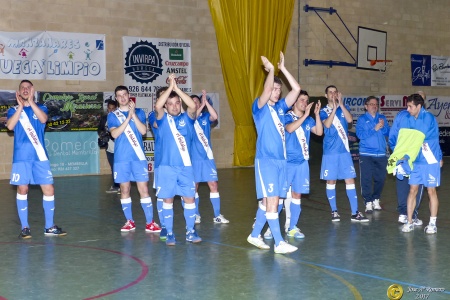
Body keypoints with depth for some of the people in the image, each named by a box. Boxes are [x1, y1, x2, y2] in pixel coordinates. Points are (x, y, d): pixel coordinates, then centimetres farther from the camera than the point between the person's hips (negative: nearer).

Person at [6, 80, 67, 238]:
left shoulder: (41, 108, 10)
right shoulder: (13, 110, 8)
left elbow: (43, 119, -13)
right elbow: (10, 126, -11)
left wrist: (31, 101, -16)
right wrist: (20, 106, -12)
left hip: (40, 155, 1)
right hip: (21, 157, -1)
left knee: (49, 189, -1)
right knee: (22, 190, 1)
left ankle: (49, 226, 10)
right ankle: (25, 227, 11)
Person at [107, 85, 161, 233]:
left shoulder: (139, 112, 8)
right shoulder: (112, 115, 6)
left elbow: (143, 131, -7)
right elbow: (115, 134, -10)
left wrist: (133, 113, -11)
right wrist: (128, 117, -14)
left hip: (138, 156, -1)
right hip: (121, 158, 1)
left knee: (143, 189, -4)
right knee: (125, 189, 6)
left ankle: (150, 222, 0)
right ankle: (129, 221, 16)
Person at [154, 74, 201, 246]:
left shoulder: (187, 118, 6)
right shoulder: (163, 119, 4)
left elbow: (193, 106, -14)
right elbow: (157, 106, -18)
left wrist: (177, 88, -17)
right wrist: (170, 87, -17)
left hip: (186, 166, 1)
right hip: (167, 166, -1)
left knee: (189, 198, 3)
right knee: (167, 199, 3)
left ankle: (191, 232, 14)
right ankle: (169, 233, 12)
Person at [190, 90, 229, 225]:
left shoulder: (206, 116, 6)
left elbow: (215, 116, -15)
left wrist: (205, 101, -21)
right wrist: (201, 106, -26)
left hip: (207, 156, 1)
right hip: (193, 158, -1)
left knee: (213, 184, -2)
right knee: (194, 186, 5)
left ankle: (217, 215, 3)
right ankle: (196, 215, 17)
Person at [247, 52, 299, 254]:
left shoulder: (280, 107, 13)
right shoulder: (259, 107, -4)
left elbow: (296, 89, 4)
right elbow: (267, 89, -23)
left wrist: (282, 68, 2)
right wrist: (271, 70, -10)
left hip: (281, 160, 7)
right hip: (265, 160, -7)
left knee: (268, 201, 11)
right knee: (272, 200, -10)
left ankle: (254, 235, 23)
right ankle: (279, 243, -7)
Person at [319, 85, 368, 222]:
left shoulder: (344, 108, 9)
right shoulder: (323, 111, 3)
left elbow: (349, 120, -10)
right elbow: (327, 124, -16)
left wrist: (340, 104, -15)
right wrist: (334, 107, -19)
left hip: (344, 150, 2)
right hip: (330, 151, -2)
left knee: (350, 180, -1)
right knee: (331, 181, 3)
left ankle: (355, 213, 0)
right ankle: (334, 211, 14)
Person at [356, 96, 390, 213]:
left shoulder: (382, 118, 11)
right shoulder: (362, 119, 2)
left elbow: (388, 133, 6)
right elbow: (360, 134, -11)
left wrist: (383, 127, -13)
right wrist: (374, 129, -17)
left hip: (381, 154, 3)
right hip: (366, 154, -3)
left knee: (380, 178, 8)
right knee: (366, 179, -6)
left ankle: (376, 200, 25)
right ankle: (368, 202, 2)